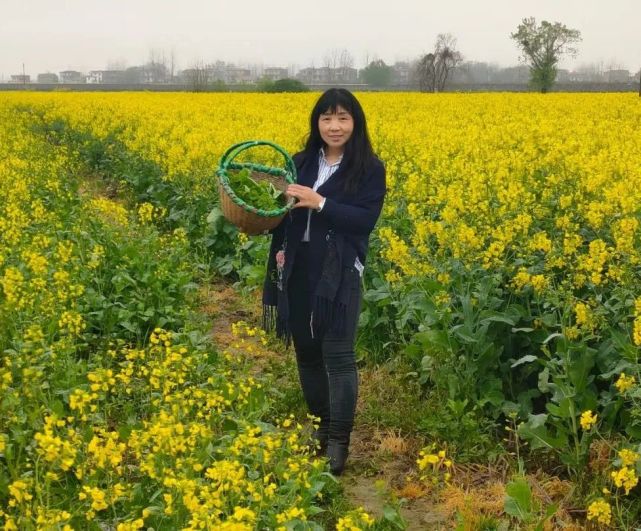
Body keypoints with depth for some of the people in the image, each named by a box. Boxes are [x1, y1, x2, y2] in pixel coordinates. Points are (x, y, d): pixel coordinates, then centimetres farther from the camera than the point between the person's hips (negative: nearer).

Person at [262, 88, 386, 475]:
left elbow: (366, 219, -13)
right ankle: (320, 425, 29)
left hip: (339, 272, -5)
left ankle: (339, 441, 2)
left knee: (338, 355, -7)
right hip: (298, 269, 5)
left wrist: (320, 202, -22)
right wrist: (279, 248, -1)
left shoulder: (370, 168, -4)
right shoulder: (301, 162, 11)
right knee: (306, 350, 13)